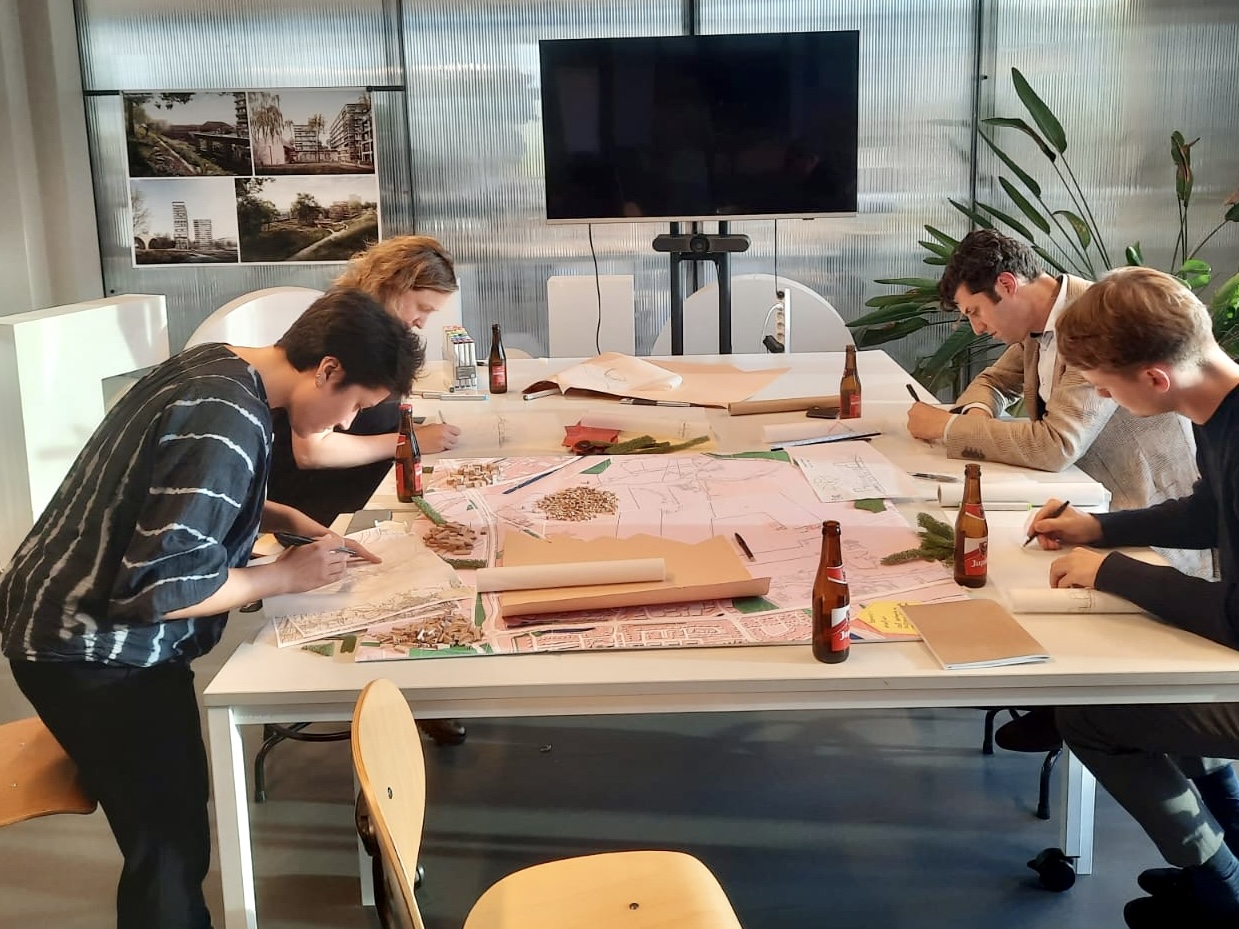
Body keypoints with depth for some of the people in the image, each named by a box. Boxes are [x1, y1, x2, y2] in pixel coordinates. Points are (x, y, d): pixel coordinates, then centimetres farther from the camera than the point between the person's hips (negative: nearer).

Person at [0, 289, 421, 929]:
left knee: (168, 827, 20)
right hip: (96, 655, -10)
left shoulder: (214, 366, 2)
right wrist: (286, 575, -17)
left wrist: (283, 518, 7)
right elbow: (161, 587, -29)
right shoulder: (227, 423, -28)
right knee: (171, 846, -1)